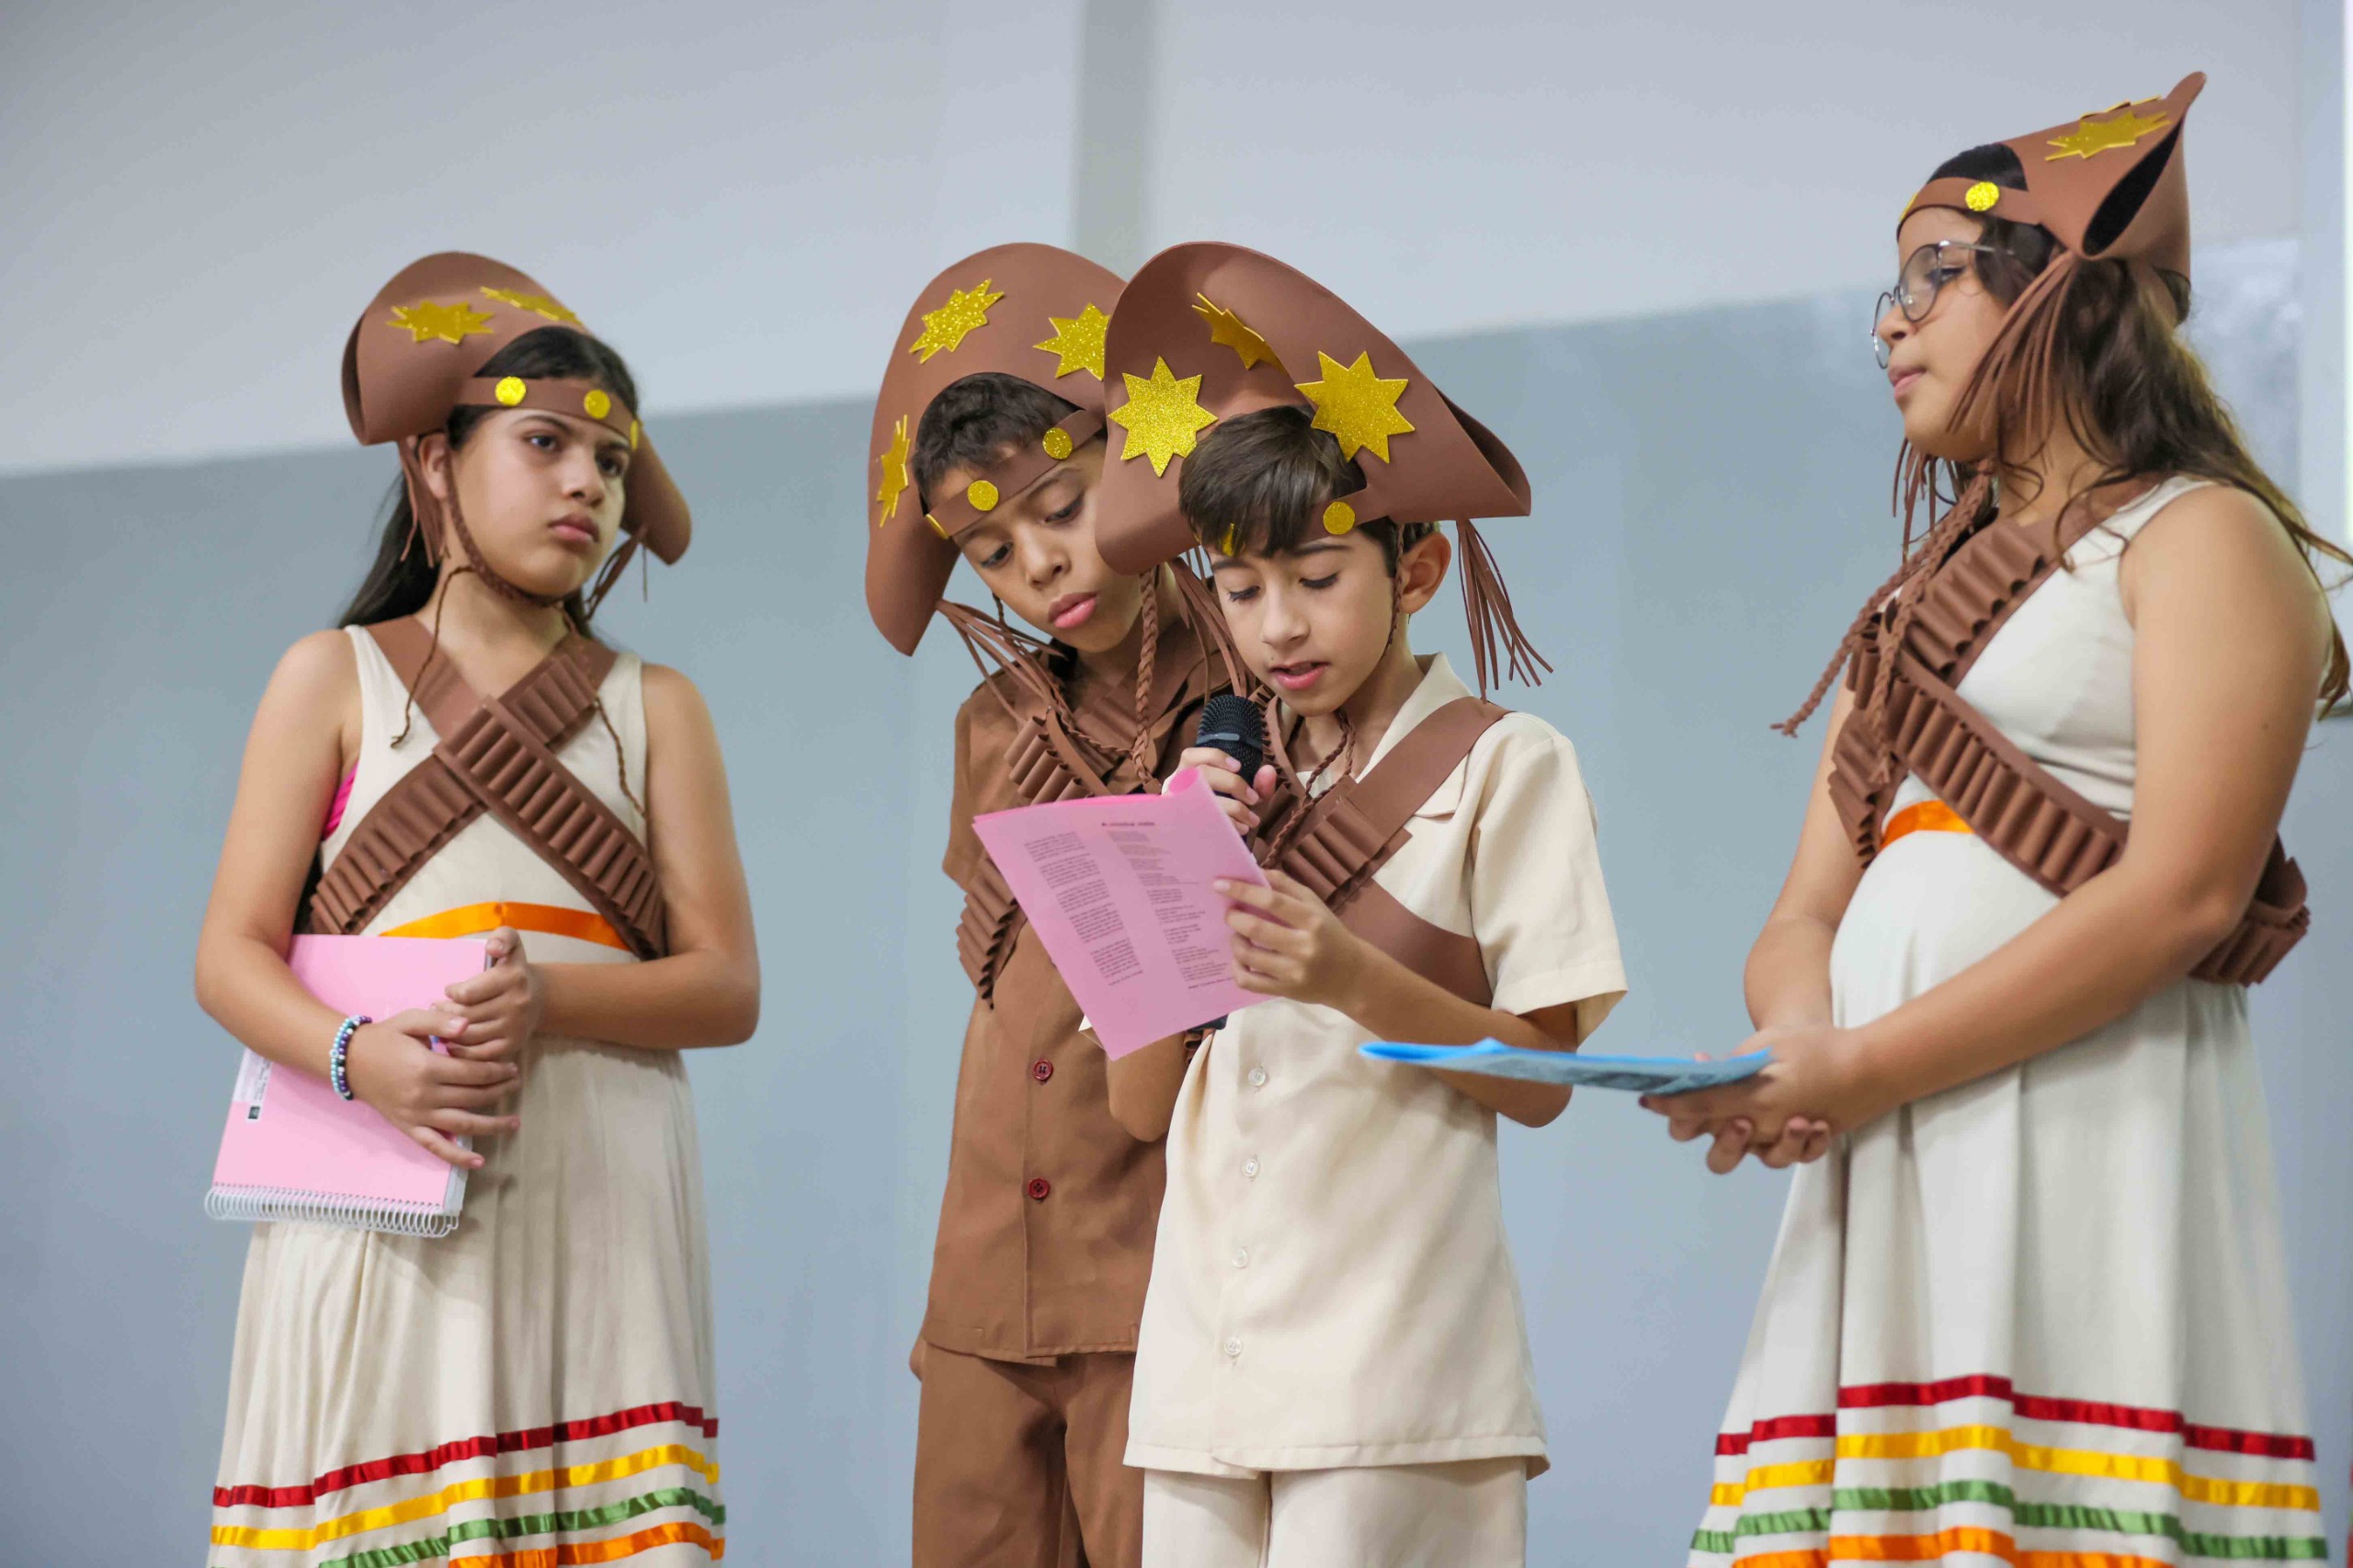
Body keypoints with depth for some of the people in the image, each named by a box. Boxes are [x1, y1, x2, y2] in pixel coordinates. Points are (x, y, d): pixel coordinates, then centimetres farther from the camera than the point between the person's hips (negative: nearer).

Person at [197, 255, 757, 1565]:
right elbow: (232, 958, 4)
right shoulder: (335, 680, 12)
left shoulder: (655, 708, 14)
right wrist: (360, 1057, -17)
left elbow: (729, 987, 5)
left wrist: (549, 998, -14)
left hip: (598, 1206, 1)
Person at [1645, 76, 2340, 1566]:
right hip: (1891, 1178, 6)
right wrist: (1796, 1045, -6)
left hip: (2085, 1148, -6)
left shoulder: (2198, 538, 4)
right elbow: (1805, 917, 18)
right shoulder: (1916, 607, 26)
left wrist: (1859, 1068, -13)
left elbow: (2182, 895, -11)